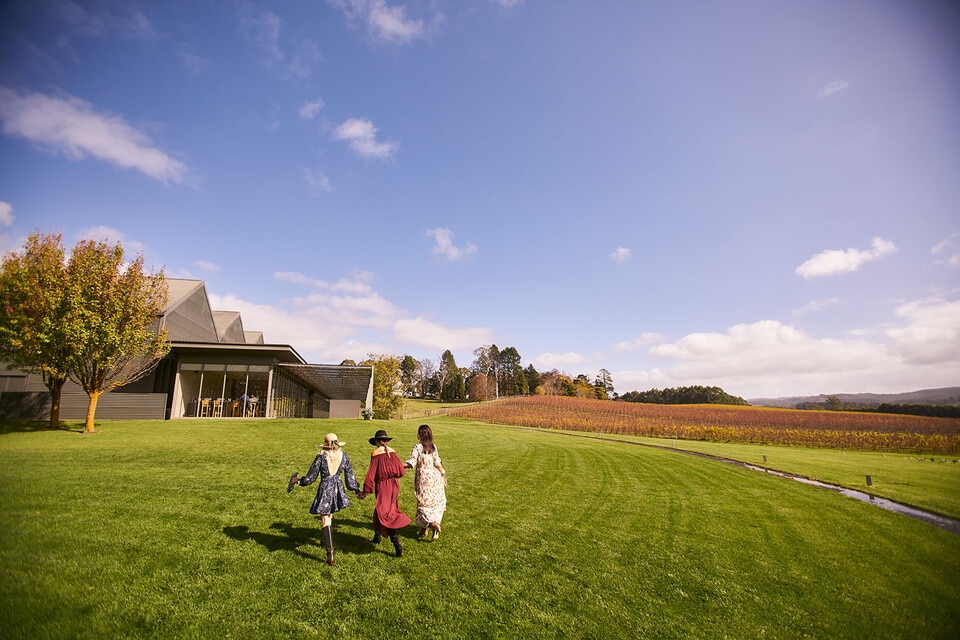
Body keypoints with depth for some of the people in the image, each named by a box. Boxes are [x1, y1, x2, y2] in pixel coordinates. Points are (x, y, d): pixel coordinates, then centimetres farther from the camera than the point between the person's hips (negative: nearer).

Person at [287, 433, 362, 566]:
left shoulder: (321, 456, -10)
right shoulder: (344, 455, -1)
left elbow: (311, 477, -5)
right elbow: (350, 474, 6)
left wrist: (298, 481, 11)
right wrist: (356, 490, 16)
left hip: (325, 489, -4)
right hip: (337, 489, 4)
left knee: (325, 521, 0)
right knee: (329, 516, 26)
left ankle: (330, 554, -5)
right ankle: (328, 541, 41)